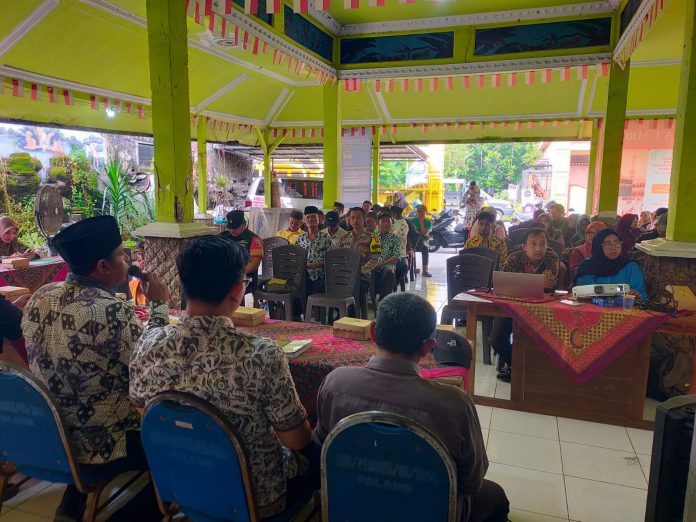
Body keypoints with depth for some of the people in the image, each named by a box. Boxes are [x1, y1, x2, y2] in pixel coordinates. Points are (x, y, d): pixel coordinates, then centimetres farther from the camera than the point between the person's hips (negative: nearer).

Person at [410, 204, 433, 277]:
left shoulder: (428, 222, 6)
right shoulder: (413, 220, 10)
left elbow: (425, 233, -9)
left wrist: (421, 222, -7)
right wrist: (421, 233, -7)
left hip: (422, 241, -1)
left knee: (424, 247, -36)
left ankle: (425, 270, -33)